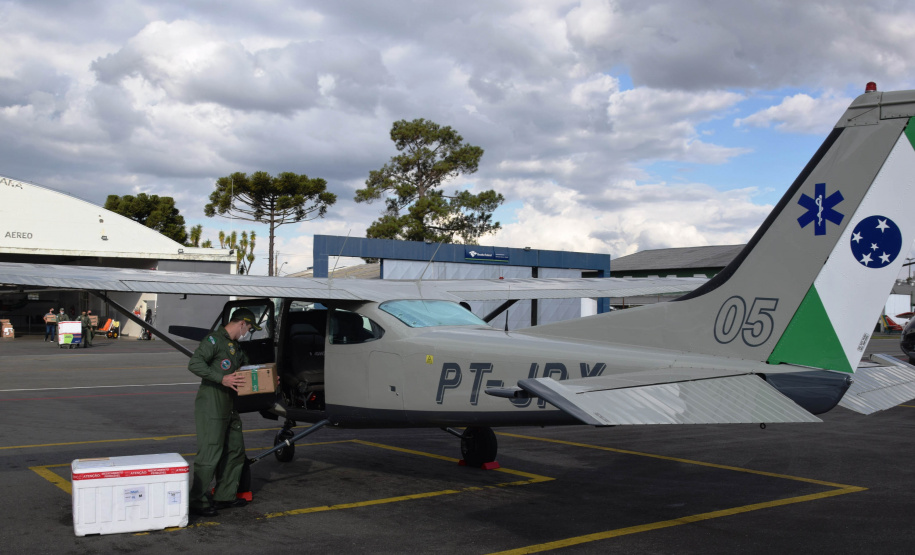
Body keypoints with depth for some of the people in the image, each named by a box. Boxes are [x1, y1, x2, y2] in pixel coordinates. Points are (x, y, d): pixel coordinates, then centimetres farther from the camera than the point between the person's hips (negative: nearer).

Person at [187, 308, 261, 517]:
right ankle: (197, 501, -2)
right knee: (209, 453, -9)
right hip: (211, 405, -10)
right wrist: (221, 378, -27)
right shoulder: (215, 339, -11)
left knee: (235, 450, 14)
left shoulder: (235, 346, 19)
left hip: (229, 406, 10)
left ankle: (225, 496, 24)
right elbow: (194, 363, -22)